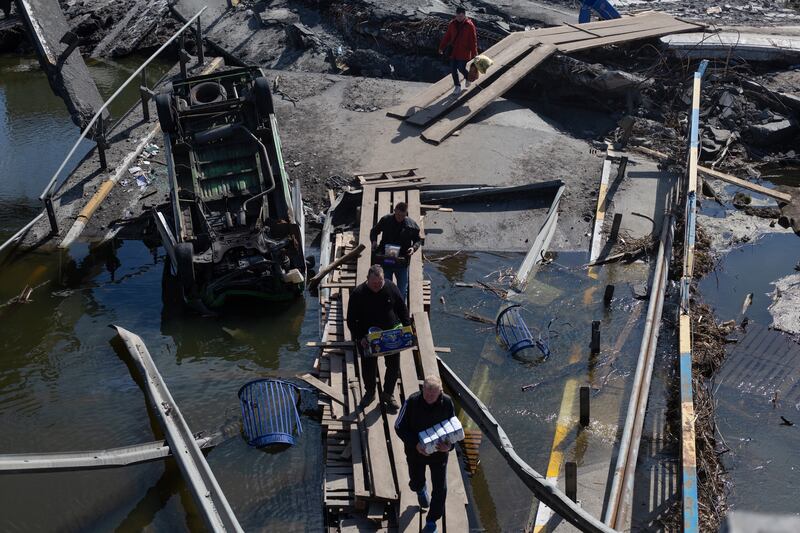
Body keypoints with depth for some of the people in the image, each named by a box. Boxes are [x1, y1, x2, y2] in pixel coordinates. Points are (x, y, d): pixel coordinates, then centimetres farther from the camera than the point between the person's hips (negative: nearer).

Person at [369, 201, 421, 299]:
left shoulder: (411, 225, -7)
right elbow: (374, 231, 9)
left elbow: (418, 240, 6)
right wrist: (374, 241, -11)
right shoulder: (385, 220, -6)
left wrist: (414, 247, -16)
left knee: (402, 290, 10)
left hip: (402, 262, 0)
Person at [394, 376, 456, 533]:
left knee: (440, 489, 4)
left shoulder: (447, 403, -17)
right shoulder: (412, 401, -22)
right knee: (416, 483, 18)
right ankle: (421, 490, 58)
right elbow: (399, 427, -15)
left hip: (439, 451, 0)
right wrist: (415, 444, -28)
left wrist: (450, 445, -22)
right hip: (416, 451, 0)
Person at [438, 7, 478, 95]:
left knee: (461, 69, -3)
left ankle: (468, 78, 31)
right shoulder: (452, 24, 0)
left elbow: (473, 40, -10)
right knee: (454, 69, 5)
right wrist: (441, 47, 9)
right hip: (453, 51, 4)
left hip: (463, 52, -4)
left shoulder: (470, 25, -12)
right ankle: (457, 87, 20)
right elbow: (447, 37, 8)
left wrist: (474, 53, -11)